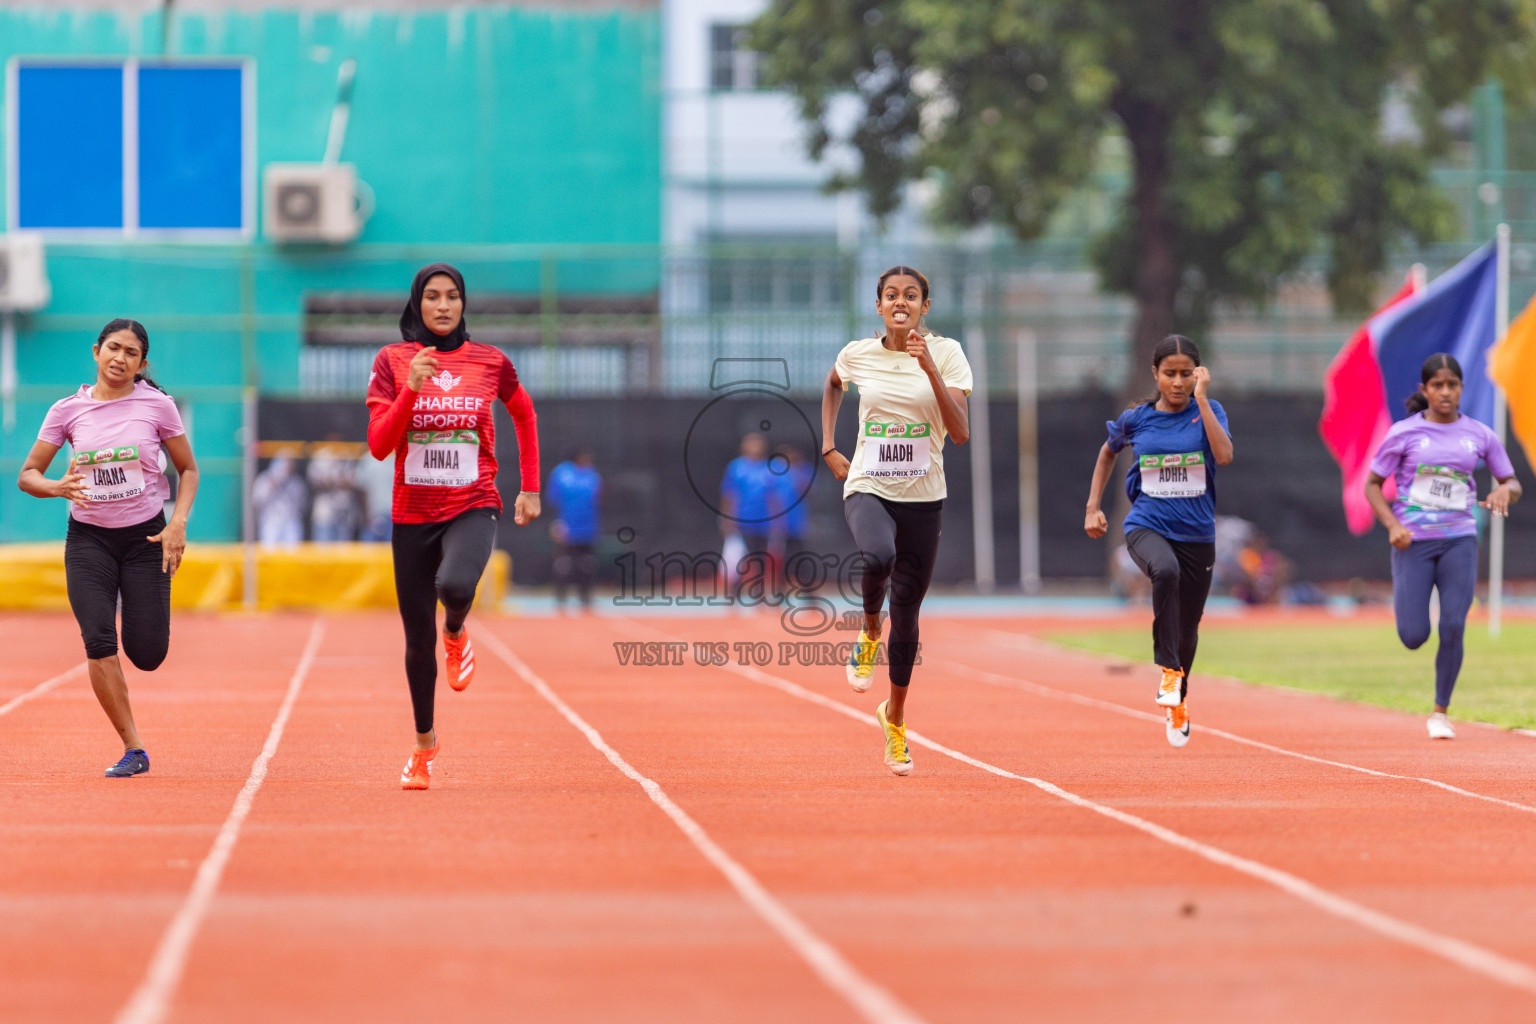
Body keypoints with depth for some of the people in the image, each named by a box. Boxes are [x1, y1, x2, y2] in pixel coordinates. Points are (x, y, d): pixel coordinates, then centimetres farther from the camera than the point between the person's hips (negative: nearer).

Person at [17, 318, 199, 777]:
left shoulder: (157, 405, -3)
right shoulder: (68, 410, -1)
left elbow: (188, 469, 6)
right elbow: (27, 475, 3)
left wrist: (178, 522, -9)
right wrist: (58, 487, -19)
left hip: (146, 536, 0)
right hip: (88, 538, 1)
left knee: (147, 654, -5)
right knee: (99, 642, -17)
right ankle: (133, 750, -8)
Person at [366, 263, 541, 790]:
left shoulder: (490, 361, 1)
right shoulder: (392, 361, 0)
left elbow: (525, 416, 19)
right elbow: (379, 445, -7)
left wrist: (530, 489, 15)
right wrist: (411, 388, -19)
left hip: (473, 507, -1)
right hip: (412, 513, 1)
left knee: (455, 585, -34)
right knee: (418, 636, 6)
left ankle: (456, 634, 4)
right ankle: (424, 744, 27)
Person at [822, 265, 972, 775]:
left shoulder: (946, 353, -4)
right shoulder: (857, 354, 1)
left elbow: (961, 432, -14)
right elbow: (832, 385, 25)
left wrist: (929, 368, -22)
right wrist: (829, 448, 14)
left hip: (922, 498, 0)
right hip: (868, 489, 0)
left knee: (906, 611, 6)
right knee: (877, 557, -35)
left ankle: (895, 718, 27)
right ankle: (869, 631, -4)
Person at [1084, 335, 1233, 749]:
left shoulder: (1208, 411, -2)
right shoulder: (1136, 419, 1)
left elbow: (1224, 455, -21)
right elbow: (1108, 452, 21)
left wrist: (1200, 398, -20)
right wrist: (1093, 506, 15)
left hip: (1197, 533, 1)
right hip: (1147, 526, -1)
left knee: (1188, 628, 12)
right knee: (1166, 571, -37)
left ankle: (1177, 703, 40)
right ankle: (1169, 670, -28)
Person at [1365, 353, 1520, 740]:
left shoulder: (1480, 435, 4)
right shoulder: (1404, 433, -3)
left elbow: (1513, 484, 12)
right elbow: (1372, 484, 3)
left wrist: (1505, 491, -13)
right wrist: (1393, 525, -13)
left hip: (1459, 540, 1)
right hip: (1413, 541, -1)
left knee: (1453, 628, -11)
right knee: (1414, 637, -8)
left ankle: (1441, 713, 7)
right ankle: (1404, 603, 30)